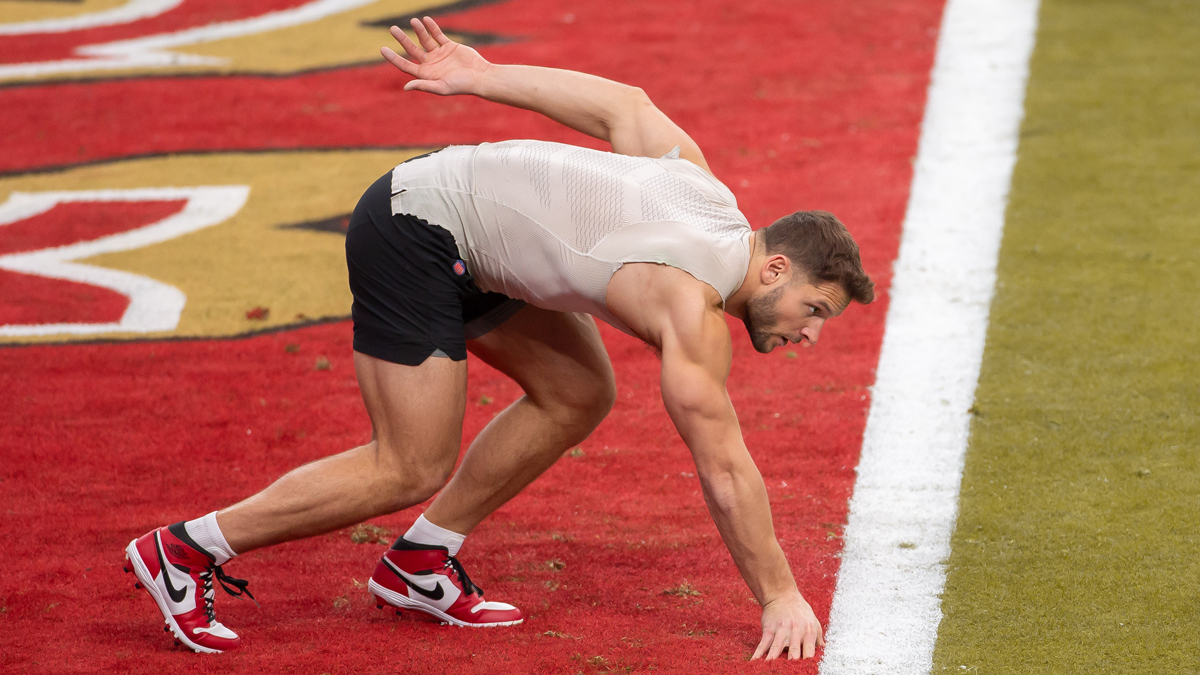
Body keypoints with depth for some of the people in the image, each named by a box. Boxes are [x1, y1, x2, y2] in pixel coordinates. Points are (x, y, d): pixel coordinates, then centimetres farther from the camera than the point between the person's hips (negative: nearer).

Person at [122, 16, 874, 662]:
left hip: (461, 201, 10)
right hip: (413, 235, -10)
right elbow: (726, 468, -20)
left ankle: (420, 562, 15)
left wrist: (483, 78, 22)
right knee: (412, 469, -8)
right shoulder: (694, 306, -22)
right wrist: (780, 597, -13)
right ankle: (185, 549, -2)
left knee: (578, 395, 8)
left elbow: (622, 105, 15)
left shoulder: (706, 190, 2)